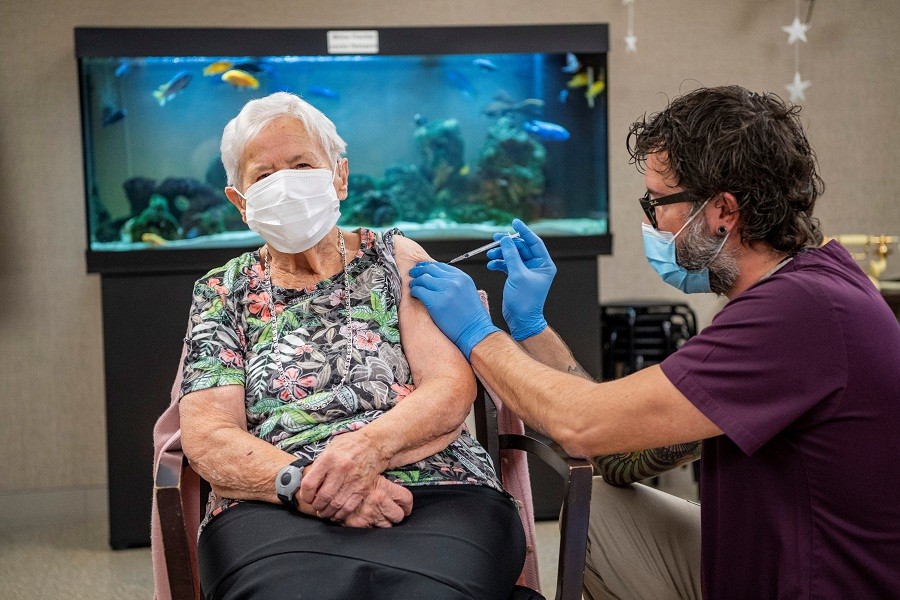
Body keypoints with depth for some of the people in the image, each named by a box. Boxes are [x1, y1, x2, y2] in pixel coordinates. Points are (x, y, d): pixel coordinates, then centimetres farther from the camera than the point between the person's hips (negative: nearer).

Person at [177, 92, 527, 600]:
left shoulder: (396, 258, 16)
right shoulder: (222, 292, 16)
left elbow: (452, 390, 3)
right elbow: (206, 434, 3)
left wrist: (369, 448, -18)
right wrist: (304, 483, -16)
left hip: (436, 488, 1)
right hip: (275, 510, 0)